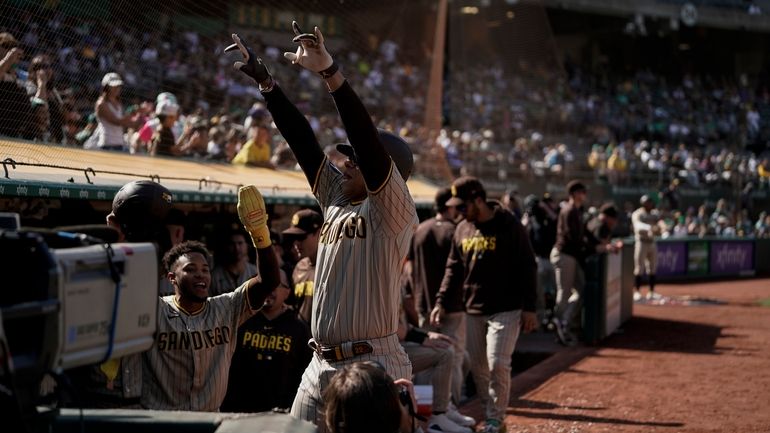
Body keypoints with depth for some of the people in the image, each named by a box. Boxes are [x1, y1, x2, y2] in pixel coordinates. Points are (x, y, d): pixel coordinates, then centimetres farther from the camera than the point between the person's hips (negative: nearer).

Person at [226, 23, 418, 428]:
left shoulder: (393, 211, -8)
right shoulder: (336, 200, 13)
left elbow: (370, 140, -21)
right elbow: (302, 139, 12)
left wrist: (331, 72, -28)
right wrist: (264, 80, 8)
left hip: (373, 367, -8)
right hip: (321, 365, 8)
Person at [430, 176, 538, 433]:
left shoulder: (509, 226, -9)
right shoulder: (462, 230, 9)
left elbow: (527, 268, -8)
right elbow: (453, 270, 16)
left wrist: (529, 308, -11)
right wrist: (441, 301, 5)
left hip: (505, 310, -6)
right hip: (474, 310, 6)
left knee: (497, 364, -12)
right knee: (478, 367, 6)